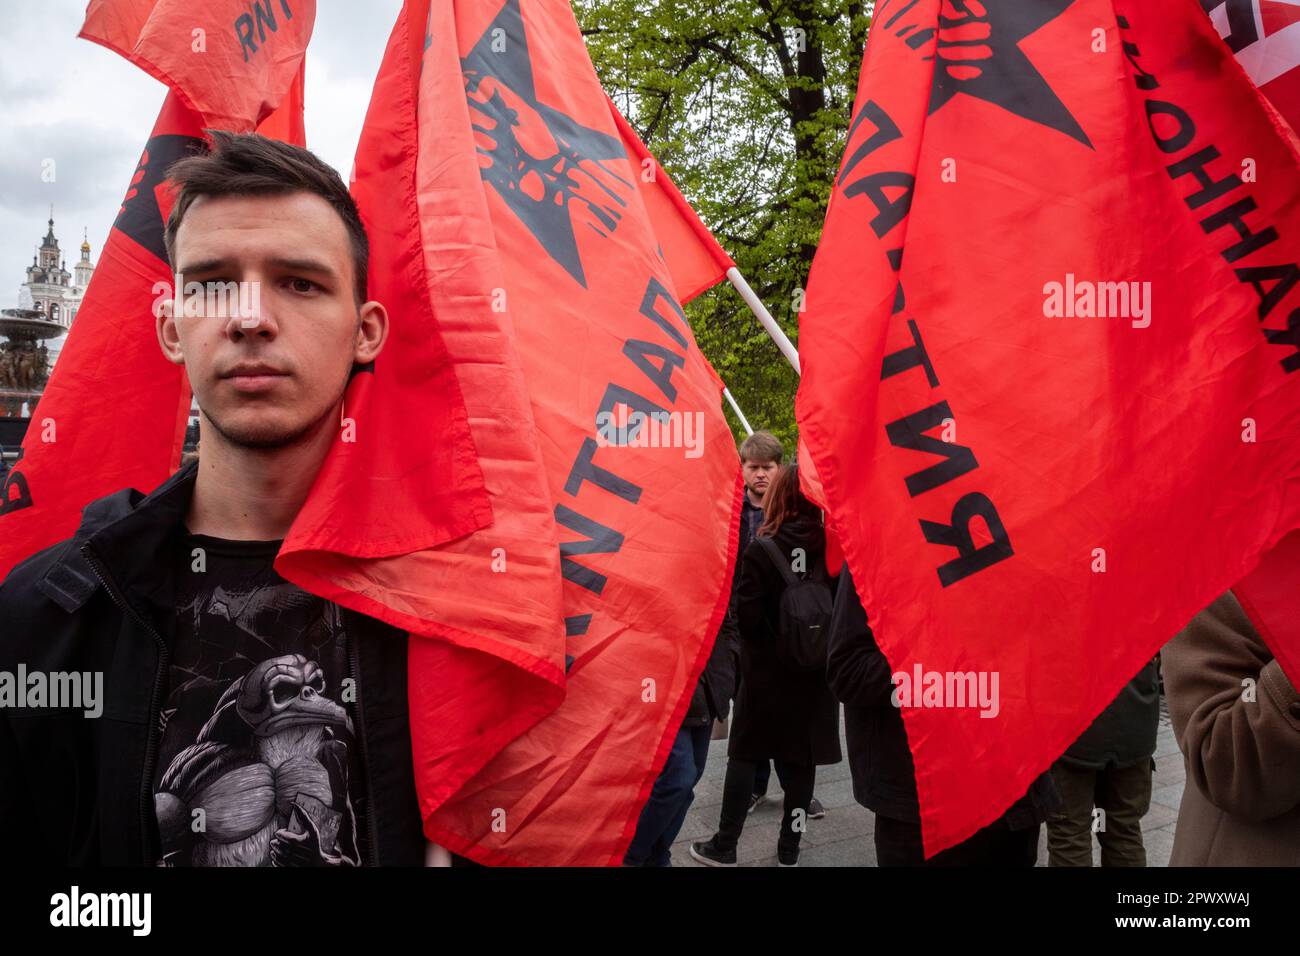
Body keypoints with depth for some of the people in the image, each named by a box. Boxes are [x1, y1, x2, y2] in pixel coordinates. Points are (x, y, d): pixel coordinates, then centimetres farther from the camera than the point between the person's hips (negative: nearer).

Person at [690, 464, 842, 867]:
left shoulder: (763, 548, -14)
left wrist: (764, 641, 4)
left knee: (745, 754, 9)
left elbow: (747, 615, -16)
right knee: (800, 756, 12)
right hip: (814, 668, 3)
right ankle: (789, 848, 20)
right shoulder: (830, 546, -4)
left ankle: (724, 846, 15)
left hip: (768, 668, -3)